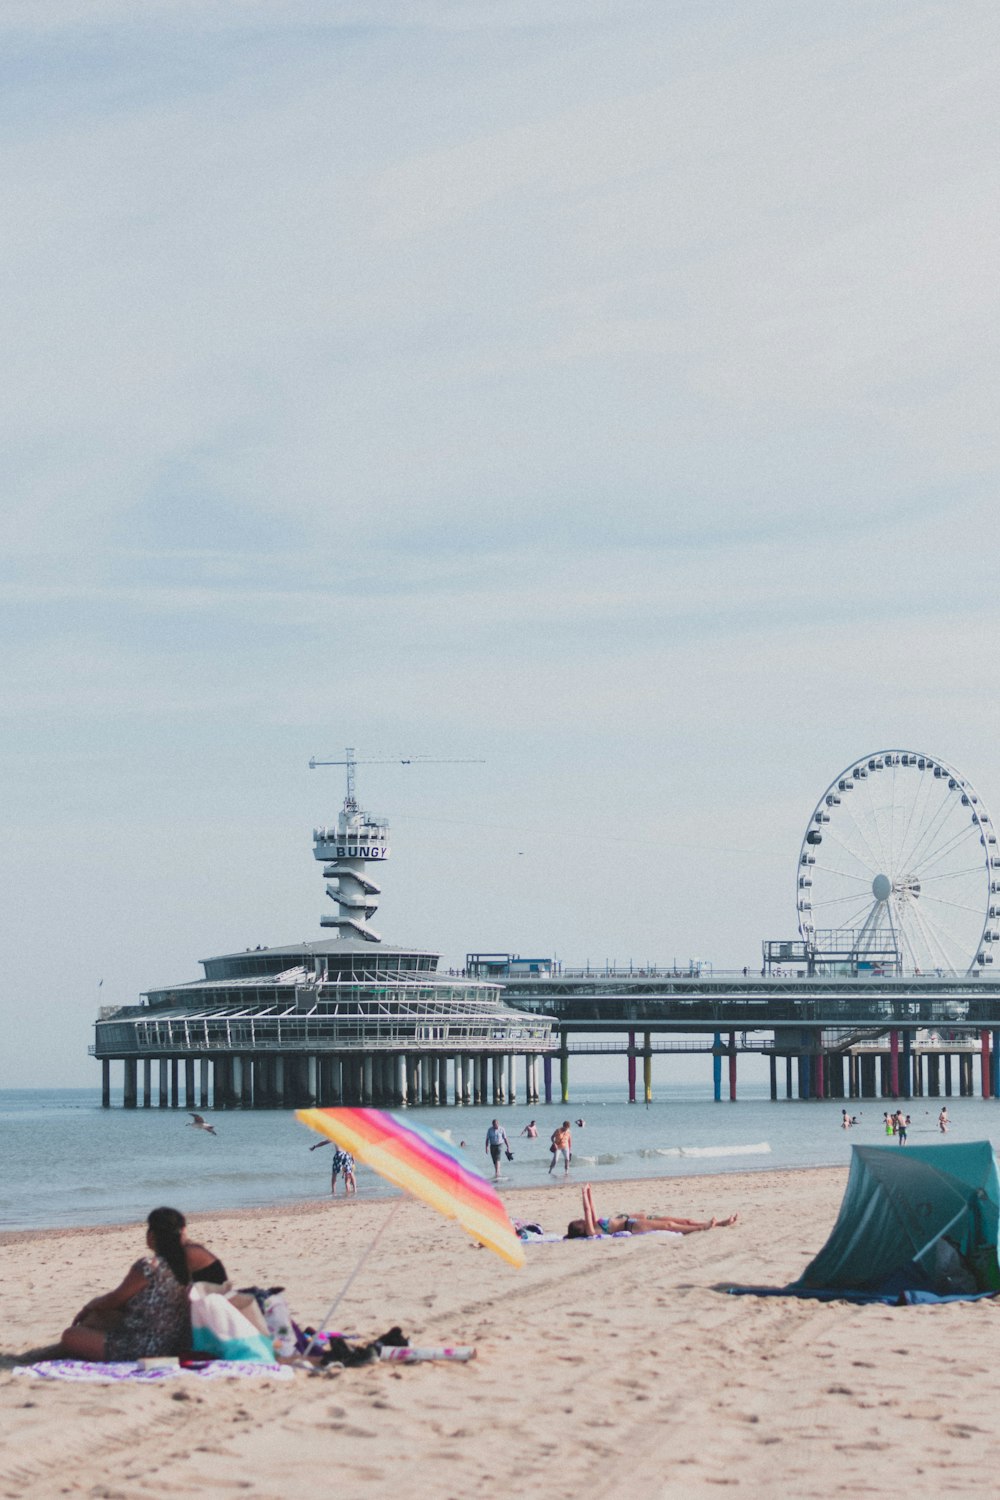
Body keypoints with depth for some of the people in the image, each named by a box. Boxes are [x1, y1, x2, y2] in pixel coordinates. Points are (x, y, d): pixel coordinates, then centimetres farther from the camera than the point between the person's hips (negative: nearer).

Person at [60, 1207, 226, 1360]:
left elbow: (114, 1300, -5)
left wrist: (90, 1305, 15)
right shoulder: (184, 1262, 4)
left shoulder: (149, 1266, -21)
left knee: (69, 1336, 3)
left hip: (144, 1350, -9)